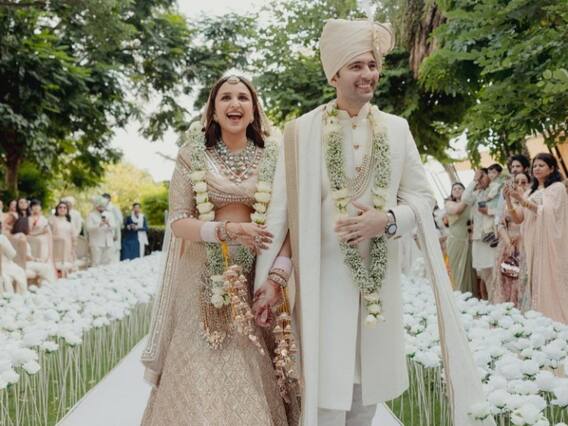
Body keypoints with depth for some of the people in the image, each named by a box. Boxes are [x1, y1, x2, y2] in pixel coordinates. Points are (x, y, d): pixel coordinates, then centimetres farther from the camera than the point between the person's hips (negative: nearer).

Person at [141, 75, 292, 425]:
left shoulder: (272, 157, 5)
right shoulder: (193, 155, 1)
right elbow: (178, 221, -3)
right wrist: (224, 230, -20)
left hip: (255, 277, 1)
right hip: (204, 279, -1)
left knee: (255, 378, 3)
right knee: (200, 380, -1)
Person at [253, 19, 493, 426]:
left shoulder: (396, 128, 5)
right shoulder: (302, 130, -4)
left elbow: (423, 198, 6)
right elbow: (281, 206, -5)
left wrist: (387, 220, -14)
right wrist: (268, 273, -10)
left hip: (381, 276, 4)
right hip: (324, 275, -3)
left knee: (368, 392, 14)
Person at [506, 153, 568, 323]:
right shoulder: (531, 192, 19)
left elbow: (546, 212, -12)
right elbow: (518, 219, 12)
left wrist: (522, 200, -17)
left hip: (550, 243, -6)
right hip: (533, 243, 6)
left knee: (551, 282, -8)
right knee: (537, 283, 3)